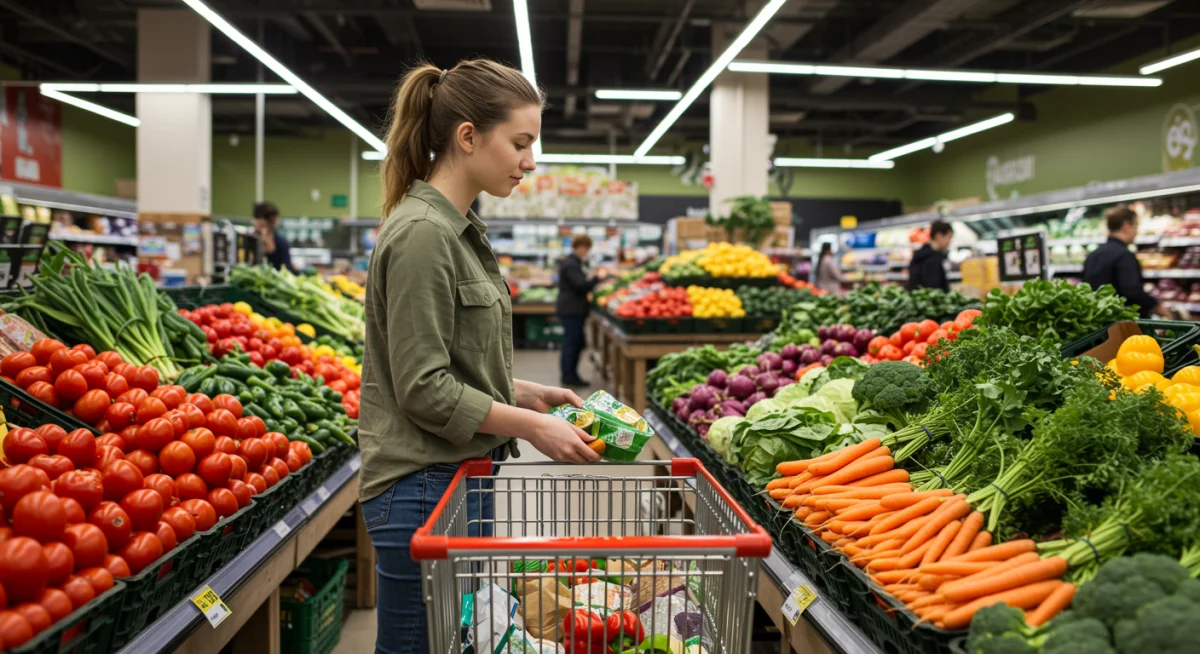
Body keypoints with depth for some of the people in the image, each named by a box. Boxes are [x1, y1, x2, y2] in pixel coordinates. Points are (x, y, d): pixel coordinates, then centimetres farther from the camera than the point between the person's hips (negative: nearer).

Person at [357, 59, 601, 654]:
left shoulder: (457, 227, 12)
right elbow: (423, 389, -21)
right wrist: (531, 425, -15)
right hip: (425, 488, -10)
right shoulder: (421, 233, -19)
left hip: (460, 478, 10)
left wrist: (528, 394, 8)